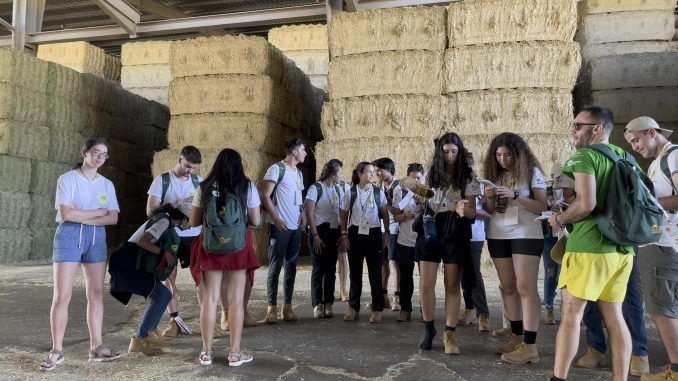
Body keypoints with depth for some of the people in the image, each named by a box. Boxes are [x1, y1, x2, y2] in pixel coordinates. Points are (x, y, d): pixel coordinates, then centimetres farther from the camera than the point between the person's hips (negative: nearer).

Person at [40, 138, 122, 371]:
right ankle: (57, 350, 4)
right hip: (69, 236, -4)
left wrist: (84, 218, -10)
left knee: (96, 293, 4)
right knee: (62, 295, -5)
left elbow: (113, 218, 2)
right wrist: (99, 212, -6)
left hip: (96, 238, 5)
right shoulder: (67, 179, -2)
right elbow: (66, 214, -14)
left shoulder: (107, 184, 12)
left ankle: (96, 347, 11)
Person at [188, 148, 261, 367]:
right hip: (238, 246, -2)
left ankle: (207, 352, 17)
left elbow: (193, 223, 4)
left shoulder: (205, 188, 2)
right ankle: (235, 353, 11)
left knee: (210, 297, 9)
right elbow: (255, 221, 1)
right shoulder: (247, 187, -2)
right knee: (236, 299, 5)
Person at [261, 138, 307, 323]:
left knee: (291, 266, 9)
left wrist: (303, 213, 3)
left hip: (296, 227, 7)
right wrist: (275, 218, -18)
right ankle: (272, 307, 4)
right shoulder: (276, 169, -7)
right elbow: (265, 195, -11)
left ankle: (287, 306, 16)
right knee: (275, 266, -2)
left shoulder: (299, 173, 17)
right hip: (279, 226, -7)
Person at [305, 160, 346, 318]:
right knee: (319, 268, -1)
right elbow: (309, 214, -9)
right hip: (320, 232, -5)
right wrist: (315, 236, -13)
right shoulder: (315, 188, -6)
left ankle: (328, 303, 14)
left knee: (331, 269, 6)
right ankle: (317, 304, 8)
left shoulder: (339, 189, 10)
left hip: (335, 233, 5)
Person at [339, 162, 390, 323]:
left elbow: (385, 214, 6)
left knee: (375, 272, 1)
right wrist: (344, 234, 0)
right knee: (355, 272, 8)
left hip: (374, 233, 0)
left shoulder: (379, 193, 2)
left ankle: (377, 310, 11)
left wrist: (387, 234, 1)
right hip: (355, 233, 0)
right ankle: (353, 308, 19)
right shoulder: (351, 193, 1)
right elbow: (343, 215, 6)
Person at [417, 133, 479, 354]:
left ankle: (449, 334, 9)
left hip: (455, 232, -2)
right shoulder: (432, 175, 9)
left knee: (452, 286, 2)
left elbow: (472, 213, -2)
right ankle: (429, 328, 18)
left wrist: (464, 210, -24)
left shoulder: (467, 178, 2)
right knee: (425, 285, -1)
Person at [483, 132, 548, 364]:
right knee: (508, 288, 8)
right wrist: (489, 199, -8)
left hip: (526, 234, -5)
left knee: (526, 287, -10)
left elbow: (542, 207, -9)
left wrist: (516, 196, -20)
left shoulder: (531, 172, -3)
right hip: (498, 236, 5)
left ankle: (530, 346, -9)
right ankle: (516, 336, 18)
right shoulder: (494, 174, 10)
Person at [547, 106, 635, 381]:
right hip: (622, 248, 7)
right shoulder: (627, 158, 14)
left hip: (589, 246, -7)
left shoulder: (584, 156, -9)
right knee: (614, 316, 11)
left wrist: (559, 220, -5)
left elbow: (586, 203, -21)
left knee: (571, 313, -2)